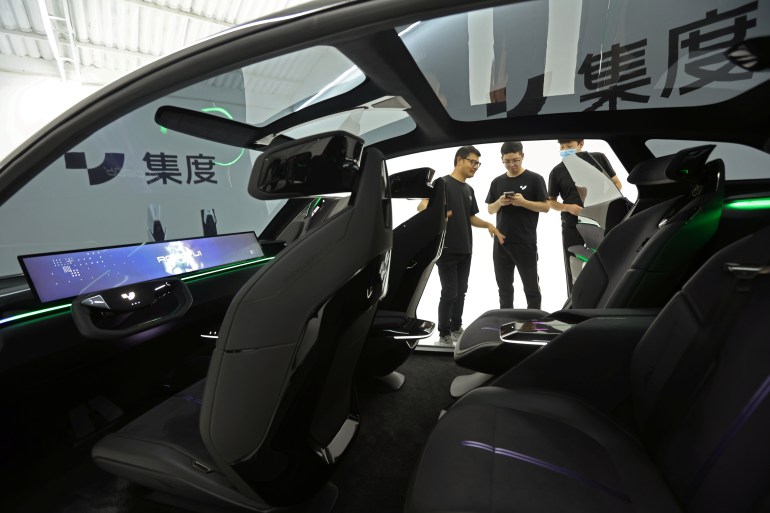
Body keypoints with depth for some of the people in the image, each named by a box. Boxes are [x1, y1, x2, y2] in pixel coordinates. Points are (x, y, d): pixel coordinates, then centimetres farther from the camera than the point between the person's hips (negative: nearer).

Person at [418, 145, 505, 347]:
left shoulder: (469, 190, 17)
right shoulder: (442, 183, -6)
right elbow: (422, 206, -17)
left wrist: (489, 225, 3)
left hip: (465, 250, 7)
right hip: (446, 249, -7)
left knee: (461, 291, 12)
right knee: (449, 293, -4)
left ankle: (456, 328, 26)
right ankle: (444, 335, 10)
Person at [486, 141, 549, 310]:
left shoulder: (534, 179, 0)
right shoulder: (497, 182, 11)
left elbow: (545, 207, -3)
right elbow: (490, 209, 13)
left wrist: (524, 202, -18)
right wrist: (499, 203, -8)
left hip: (526, 242, -4)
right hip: (501, 242, 4)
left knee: (531, 286, 3)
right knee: (504, 286, 12)